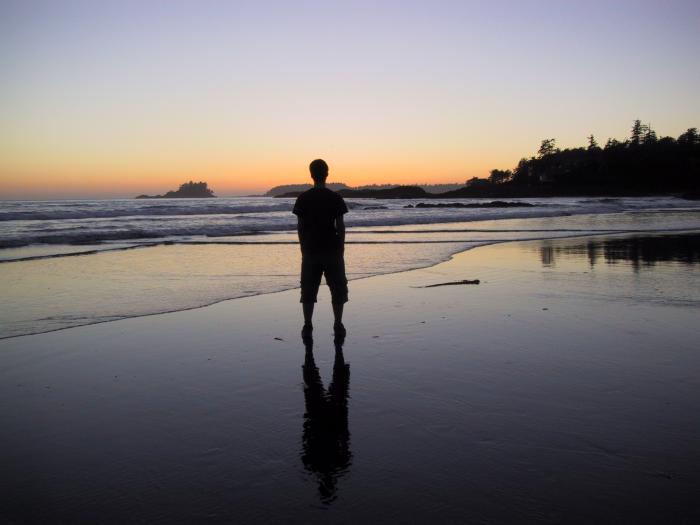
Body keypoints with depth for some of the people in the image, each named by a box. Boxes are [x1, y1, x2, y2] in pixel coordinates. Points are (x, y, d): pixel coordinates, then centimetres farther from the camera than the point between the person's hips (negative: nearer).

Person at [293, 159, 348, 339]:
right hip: (332, 250, -1)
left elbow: (300, 226, 0)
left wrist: (303, 248, 10)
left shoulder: (303, 198, -1)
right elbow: (340, 226, -2)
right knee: (337, 289, 9)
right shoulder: (335, 198, -4)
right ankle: (338, 326, 10)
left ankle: (307, 326, 7)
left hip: (310, 250, 1)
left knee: (308, 290, 8)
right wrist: (341, 249, 7)